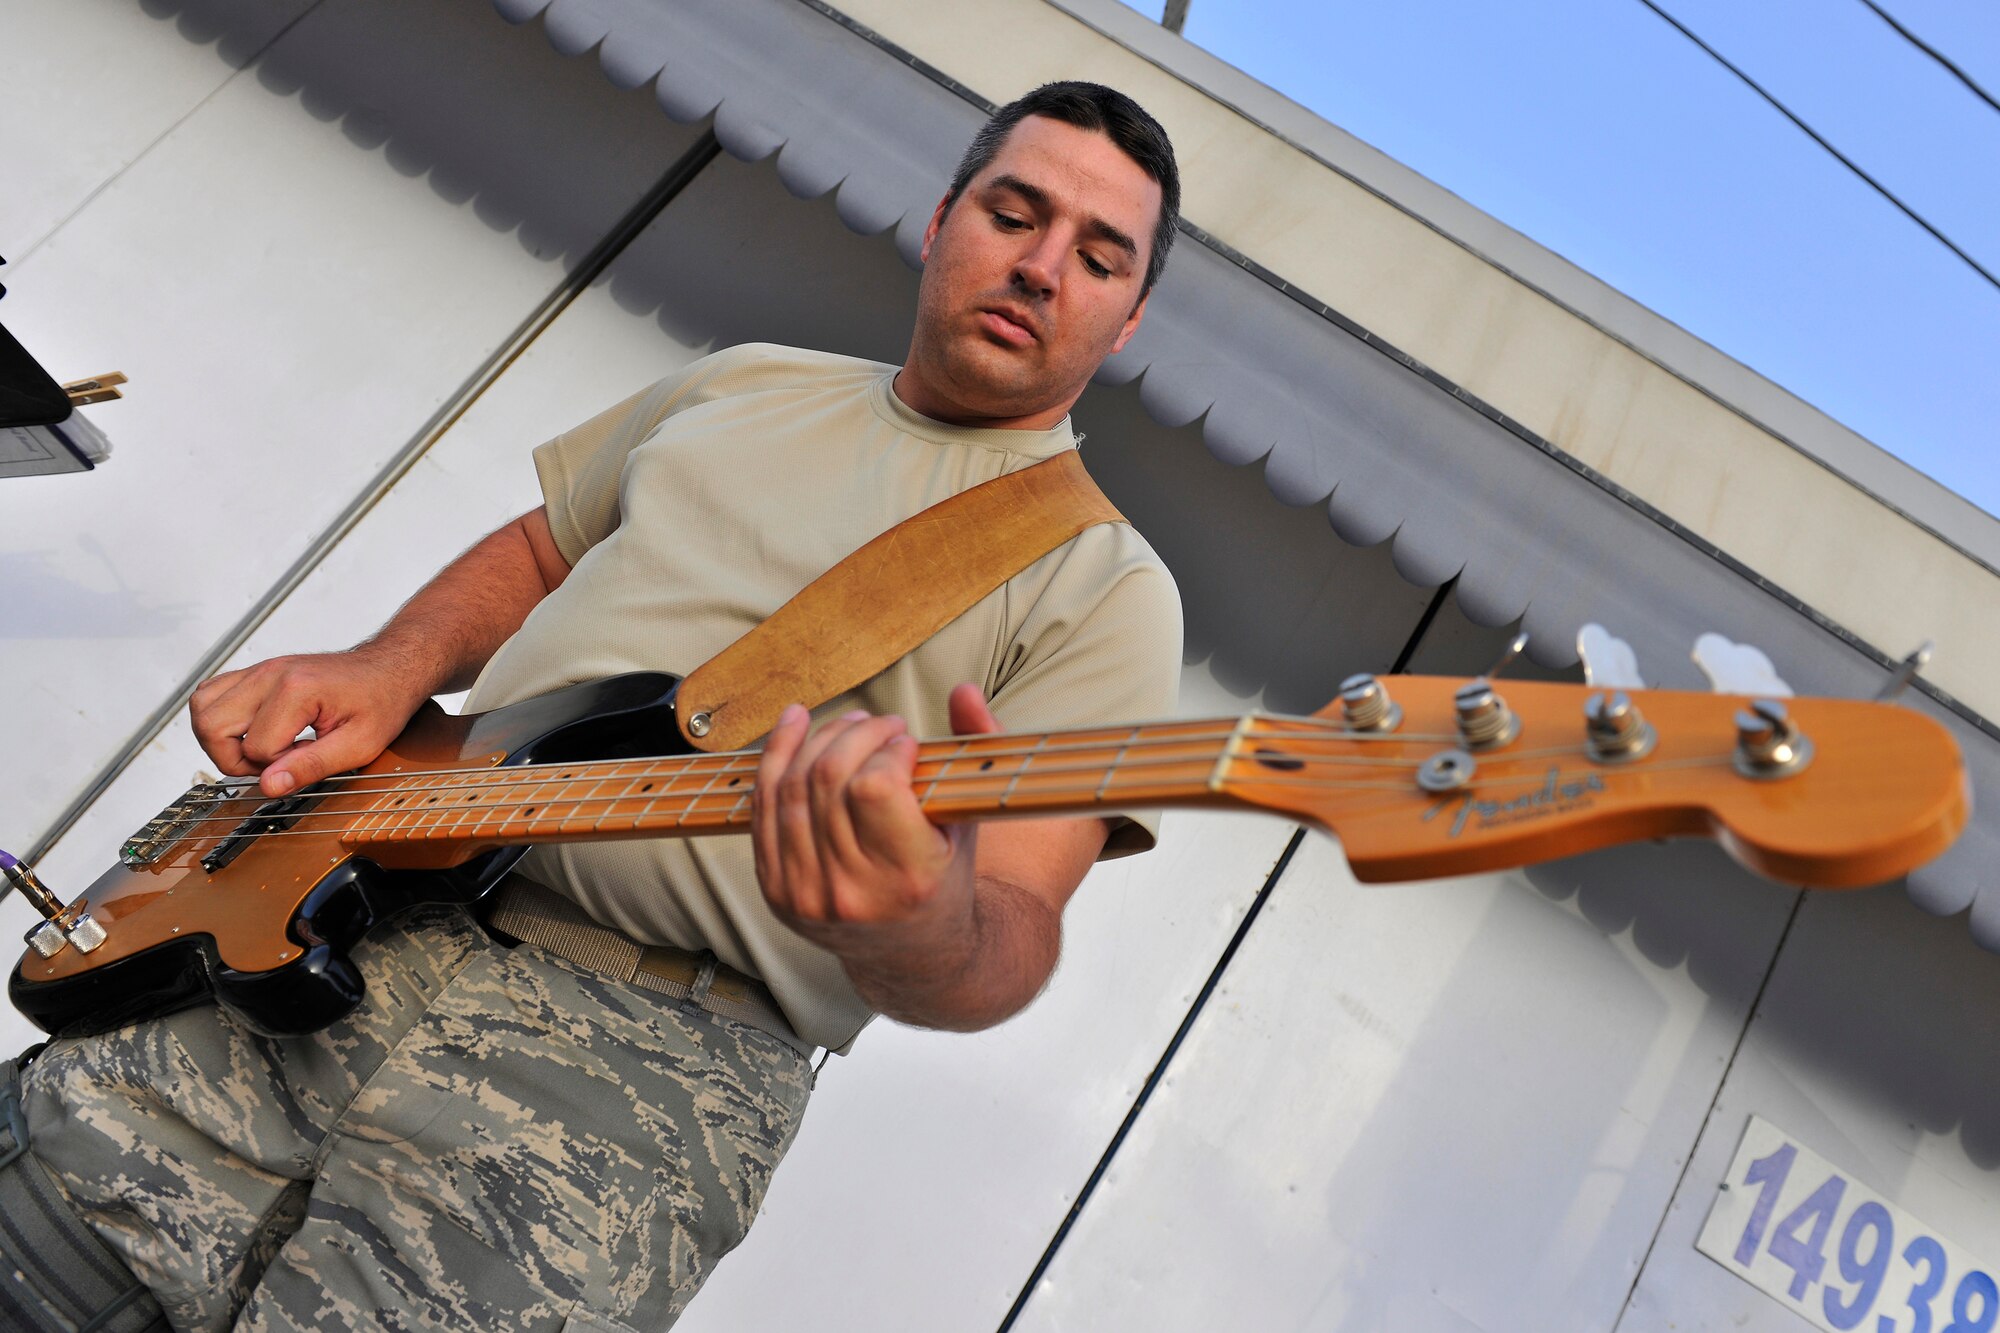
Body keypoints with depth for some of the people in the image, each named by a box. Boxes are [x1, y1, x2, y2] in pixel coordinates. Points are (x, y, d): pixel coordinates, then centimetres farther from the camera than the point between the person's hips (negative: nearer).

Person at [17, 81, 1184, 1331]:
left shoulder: (1106, 586, -2)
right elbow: (535, 555, 24)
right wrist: (392, 668, 4)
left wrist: (926, 937, -36)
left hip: (658, 1050, -4)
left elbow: (1017, 936, -12)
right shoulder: (745, 383, 16)